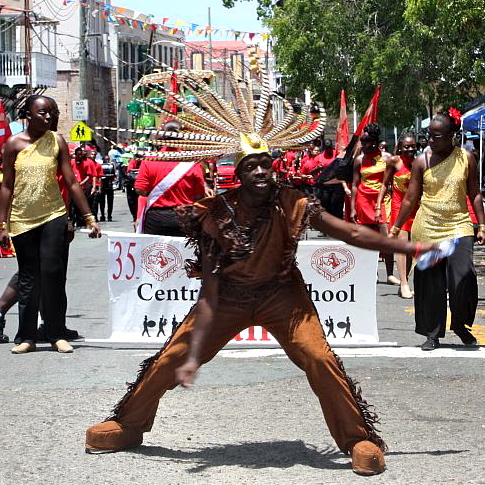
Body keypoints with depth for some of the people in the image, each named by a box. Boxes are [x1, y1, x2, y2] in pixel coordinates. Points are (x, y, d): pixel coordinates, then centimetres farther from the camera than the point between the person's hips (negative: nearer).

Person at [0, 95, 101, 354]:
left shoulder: (57, 141, 1)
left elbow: (72, 183, 2)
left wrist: (89, 218, -1)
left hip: (53, 216, 0)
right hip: (22, 219, 0)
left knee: (52, 274, -7)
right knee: (28, 279, 6)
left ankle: (56, 335, 2)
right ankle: (26, 337, 13)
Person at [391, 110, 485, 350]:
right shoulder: (422, 161, 1)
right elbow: (410, 198, 6)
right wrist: (396, 227, 6)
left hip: (458, 226, -1)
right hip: (427, 229, 1)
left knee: (463, 277, -15)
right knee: (430, 283, 3)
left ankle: (460, 325, 9)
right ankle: (433, 334, 16)